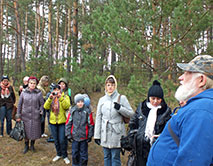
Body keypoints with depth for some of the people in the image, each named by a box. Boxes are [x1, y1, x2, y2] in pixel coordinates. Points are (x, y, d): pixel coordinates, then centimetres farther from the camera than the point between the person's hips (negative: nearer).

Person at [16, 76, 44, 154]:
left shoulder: (39, 93, -3)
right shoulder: (23, 92, 0)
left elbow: (42, 104, 4)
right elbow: (19, 104, 6)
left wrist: (41, 111, -12)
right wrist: (18, 115, 4)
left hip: (35, 116, -1)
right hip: (25, 116, 1)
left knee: (34, 131, 8)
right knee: (26, 132, 8)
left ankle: (32, 145, 32)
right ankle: (26, 146, 29)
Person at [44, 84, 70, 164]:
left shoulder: (65, 97, -1)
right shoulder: (51, 98, 9)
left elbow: (67, 106, -19)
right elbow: (46, 107, -6)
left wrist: (60, 97, -25)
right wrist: (50, 98, -18)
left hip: (62, 122, -4)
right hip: (53, 122, 4)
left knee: (62, 140, -3)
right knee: (56, 140, 15)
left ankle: (65, 156, 14)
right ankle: (59, 154, 32)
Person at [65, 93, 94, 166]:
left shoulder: (87, 111, -7)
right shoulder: (72, 111, -2)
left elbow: (91, 124, -1)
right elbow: (68, 123, 4)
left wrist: (90, 136, 0)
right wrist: (68, 134, 2)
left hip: (84, 137, -2)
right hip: (75, 136, 2)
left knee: (83, 154, 9)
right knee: (75, 153, 13)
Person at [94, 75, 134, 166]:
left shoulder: (122, 98, -2)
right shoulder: (102, 99, 7)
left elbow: (131, 114, -3)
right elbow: (98, 118, 7)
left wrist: (120, 108, -20)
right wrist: (97, 135, 5)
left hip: (116, 133, -3)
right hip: (105, 134, 3)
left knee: (115, 158, 1)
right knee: (106, 157, 13)